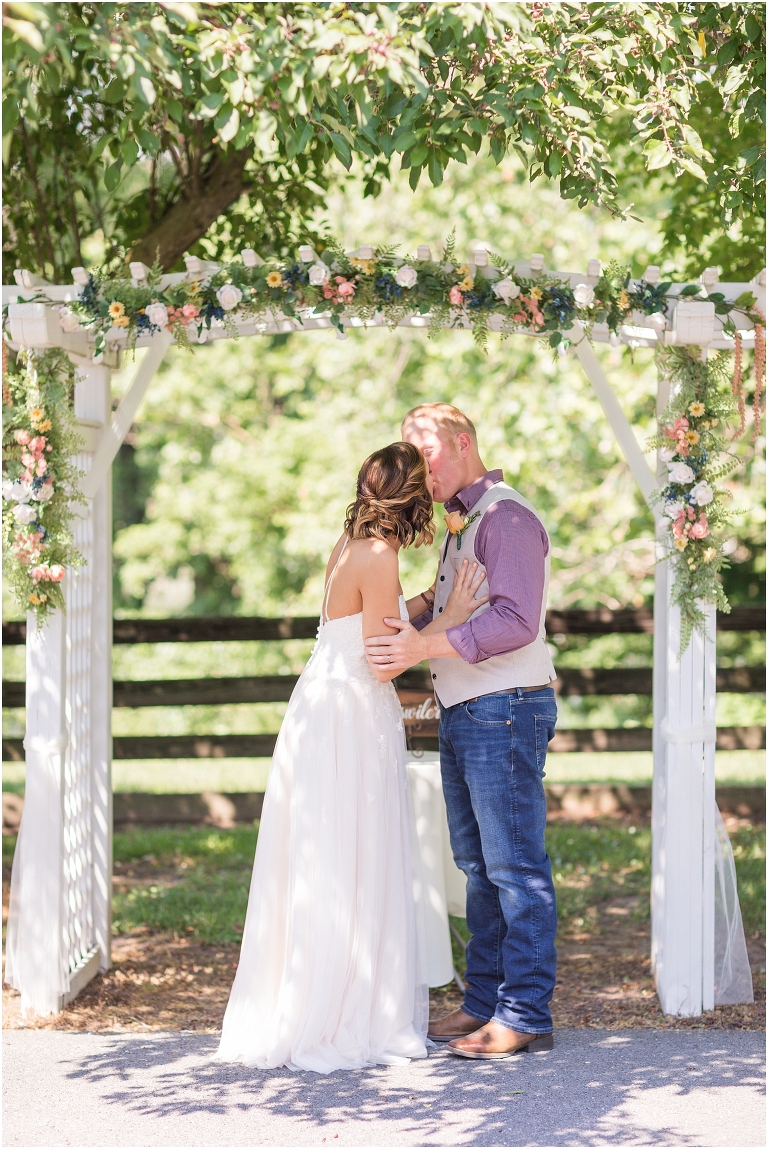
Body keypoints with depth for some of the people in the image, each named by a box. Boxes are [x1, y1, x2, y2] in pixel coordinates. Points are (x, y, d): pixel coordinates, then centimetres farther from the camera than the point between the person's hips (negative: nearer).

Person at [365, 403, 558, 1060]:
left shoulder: (506, 517, -11)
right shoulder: (460, 526, 20)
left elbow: (515, 620, -22)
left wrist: (426, 646, -28)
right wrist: (407, 629, 8)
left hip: (504, 710, -10)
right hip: (463, 713, 10)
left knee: (515, 866, -6)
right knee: (478, 865, 13)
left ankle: (525, 1014, -2)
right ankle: (485, 1000, 21)